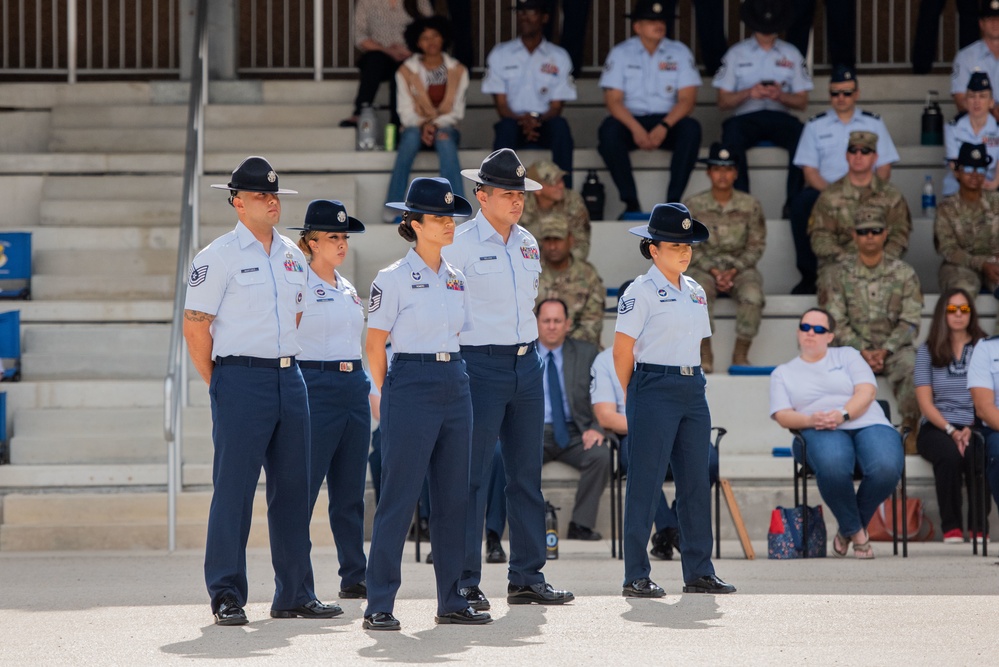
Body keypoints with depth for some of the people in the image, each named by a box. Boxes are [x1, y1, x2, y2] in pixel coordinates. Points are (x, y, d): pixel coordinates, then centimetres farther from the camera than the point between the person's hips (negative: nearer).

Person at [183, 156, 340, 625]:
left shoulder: (292, 256, 14)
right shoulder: (218, 256, -6)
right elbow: (195, 325, -6)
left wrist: (282, 364, 16)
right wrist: (220, 385, -3)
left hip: (289, 379, 7)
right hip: (241, 380, -7)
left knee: (292, 488, 7)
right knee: (233, 489, -6)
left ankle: (294, 595, 13)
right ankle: (227, 598, -3)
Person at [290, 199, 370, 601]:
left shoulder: (348, 289, 17)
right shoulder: (298, 285, -5)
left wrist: (371, 389, 20)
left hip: (354, 386, 7)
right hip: (316, 385, -7)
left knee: (351, 492, 8)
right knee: (304, 487, -7)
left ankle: (354, 577, 12)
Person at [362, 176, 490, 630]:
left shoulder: (456, 278, 13)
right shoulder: (394, 278, -6)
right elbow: (374, 345, -4)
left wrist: (456, 378, 13)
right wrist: (391, 396, 1)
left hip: (455, 386, 7)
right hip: (411, 386, -6)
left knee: (453, 498, 7)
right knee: (399, 499, -7)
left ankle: (451, 601, 13)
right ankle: (379, 606, -4)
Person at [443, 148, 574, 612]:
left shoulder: (528, 244, 13)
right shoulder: (459, 245, -8)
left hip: (527, 364, 7)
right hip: (480, 365, -7)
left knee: (527, 475, 9)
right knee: (473, 478, -6)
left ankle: (527, 577, 15)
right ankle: (465, 582, -3)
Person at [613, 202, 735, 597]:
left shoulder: (695, 293, 14)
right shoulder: (641, 292, -7)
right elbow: (622, 351, -8)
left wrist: (691, 380, 12)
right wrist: (636, 401, -3)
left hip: (692, 388, 7)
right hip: (654, 389, -7)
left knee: (697, 481, 7)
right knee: (645, 483, -5)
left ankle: (699, 572, 13)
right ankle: (636, 576, -3)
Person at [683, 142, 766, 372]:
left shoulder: (750, 205, 2)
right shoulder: (693, 206, 0)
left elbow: (756, 245, 2)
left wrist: (734, 271, -12)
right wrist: (713, 271, -13)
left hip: (739, 267, 1)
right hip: (704, 267, -1)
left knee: (752, 295, -32)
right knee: (699, 292, -35)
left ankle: (740, 354, -21)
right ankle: (704, 353, -26)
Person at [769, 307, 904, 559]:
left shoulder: (847, 355, 22)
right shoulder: (782, 373, 22)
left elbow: (866, 392, 5)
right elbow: (782, 416, 6)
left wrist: (843, 414, -15)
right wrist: (810, 420, -16)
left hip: (867, 424, 1)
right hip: (821, 433, -1)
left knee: (887, 468, -34)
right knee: (833, 467, -40)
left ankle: (848, 528, -8)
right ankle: (855, 530, -14)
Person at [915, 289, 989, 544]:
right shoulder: (927, 351, 12)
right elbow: (925, 402, 5)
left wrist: (972, 428, -13)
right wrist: (951, 431, -11)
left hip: (975, 428, 0)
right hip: (937, 427, 0)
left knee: (979, 455, -36)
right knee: (949, 454, -36)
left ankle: (978, 527, -22)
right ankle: (950, 527, -23)